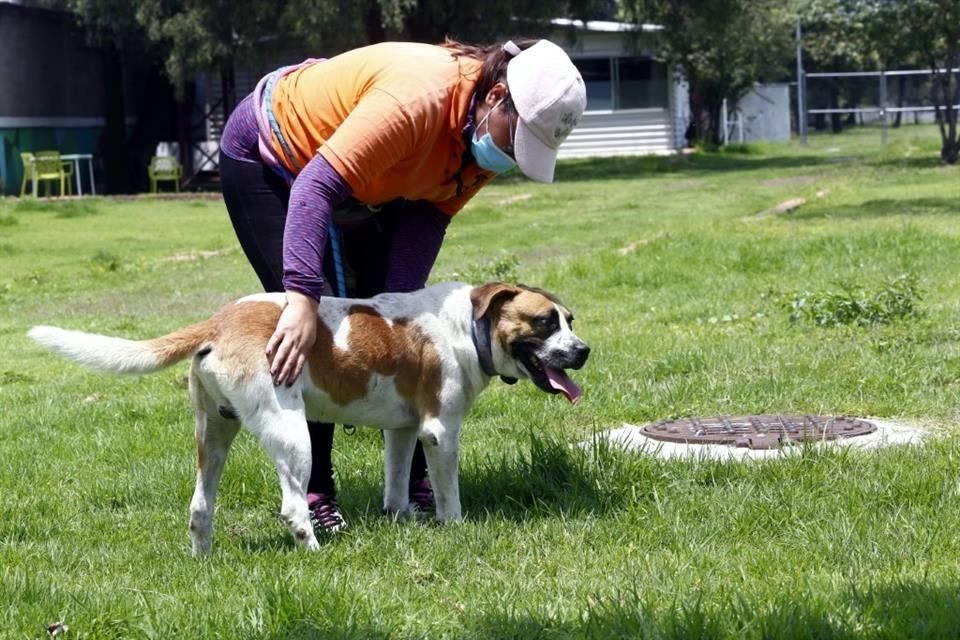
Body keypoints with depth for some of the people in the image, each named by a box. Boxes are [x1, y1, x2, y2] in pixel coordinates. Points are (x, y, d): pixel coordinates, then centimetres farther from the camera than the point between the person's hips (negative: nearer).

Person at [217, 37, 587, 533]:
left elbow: (427, 216, -15)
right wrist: (304, 298, -52)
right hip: (265, 157, -7)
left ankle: (413, 479, 7)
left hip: (359, 183, 8)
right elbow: (317, 186, -44)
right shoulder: (418, 99, -41)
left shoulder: (491, 134, -16)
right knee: (310, 329, -15)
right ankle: (312, 492, -5)